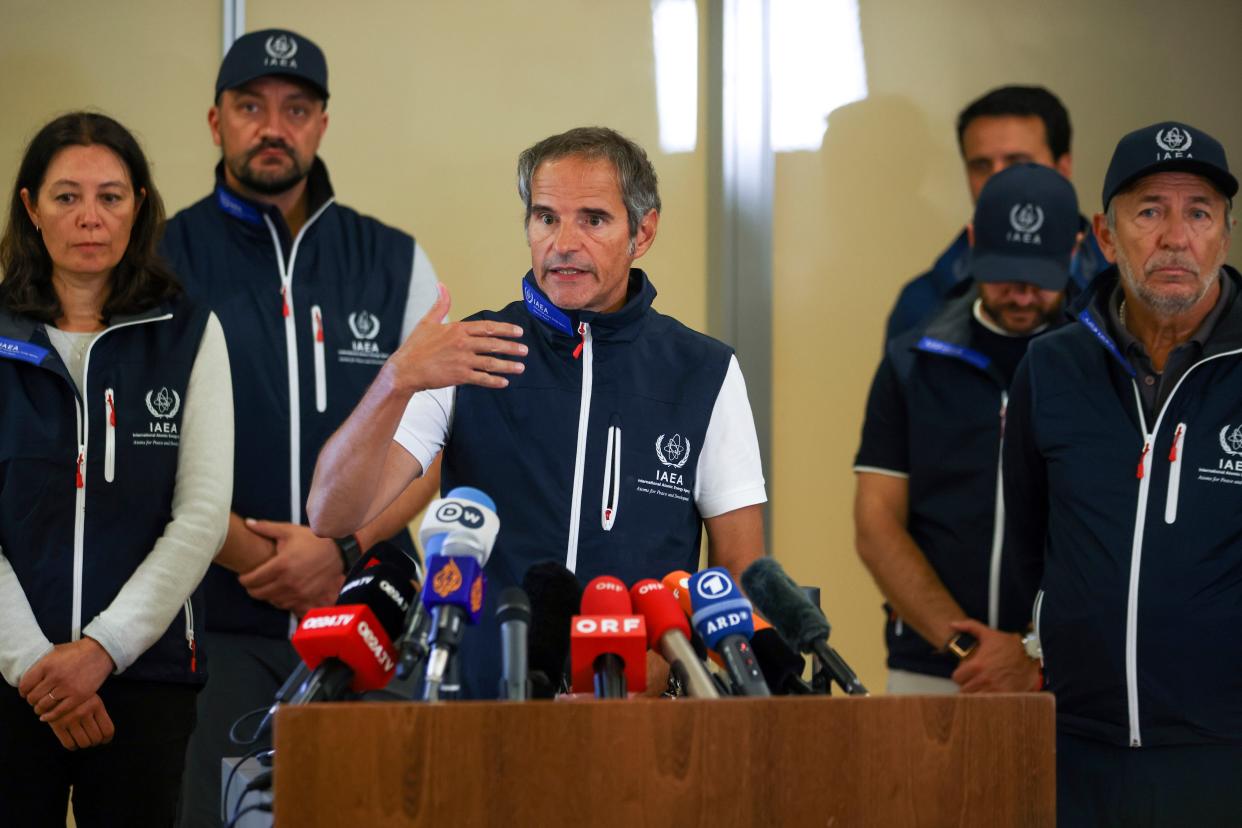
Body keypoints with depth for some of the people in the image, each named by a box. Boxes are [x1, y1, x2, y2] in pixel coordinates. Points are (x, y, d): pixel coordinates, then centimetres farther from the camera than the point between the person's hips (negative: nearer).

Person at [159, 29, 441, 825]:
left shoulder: (395, 262, 11)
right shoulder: (162, 263, 5)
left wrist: (341, 549, -10)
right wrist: (255, 559, -13)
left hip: (370, 609, 2)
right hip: (220, 618, -2)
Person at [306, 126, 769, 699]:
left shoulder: (704, 373, 9)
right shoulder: (465, 356, 7)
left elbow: (740, 571, 8)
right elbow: (332, 516, -4)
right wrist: (397, 382, -20)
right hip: (481, 700, 0)